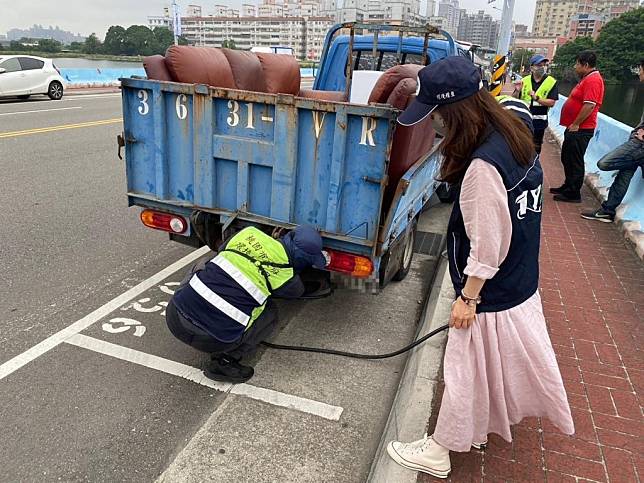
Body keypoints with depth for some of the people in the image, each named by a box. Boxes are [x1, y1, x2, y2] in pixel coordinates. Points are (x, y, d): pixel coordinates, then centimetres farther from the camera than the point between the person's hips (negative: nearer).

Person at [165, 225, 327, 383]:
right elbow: (297, 291, 22)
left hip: (174, 316, 4)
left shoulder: (249, 232, 6)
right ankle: (225, 361, 6)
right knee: (270, 313, 20)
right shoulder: (285, 274, -3)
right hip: (211, 340, -3)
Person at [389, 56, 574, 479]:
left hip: (491, 295, -9)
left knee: (466, 373, 9)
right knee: (504, 364, 27)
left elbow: (487, 246, -26)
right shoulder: (516, 136, -2)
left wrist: (467, 298, -14)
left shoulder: (483, 166, -31)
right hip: (521, 283, 9)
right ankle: (483, 427, 53)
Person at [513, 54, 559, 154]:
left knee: (535, 149, 10)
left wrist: (536, 98, -26)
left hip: (539, 121, -2)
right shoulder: (524, 80, 1)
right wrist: (517, 91, -18)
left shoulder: (552, 82, -5)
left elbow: (552, 102, -12)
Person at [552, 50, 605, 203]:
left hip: (580, 130, -11)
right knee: (567, 158, 19)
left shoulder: (593, 80, -17)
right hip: (574, 128, 11)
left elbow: (590, 105, -26)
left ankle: (573, 194, 4)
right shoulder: (588, 78, 16)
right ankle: (567, 187, 32)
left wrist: (575, 124, -22)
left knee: (575, 162, -4)